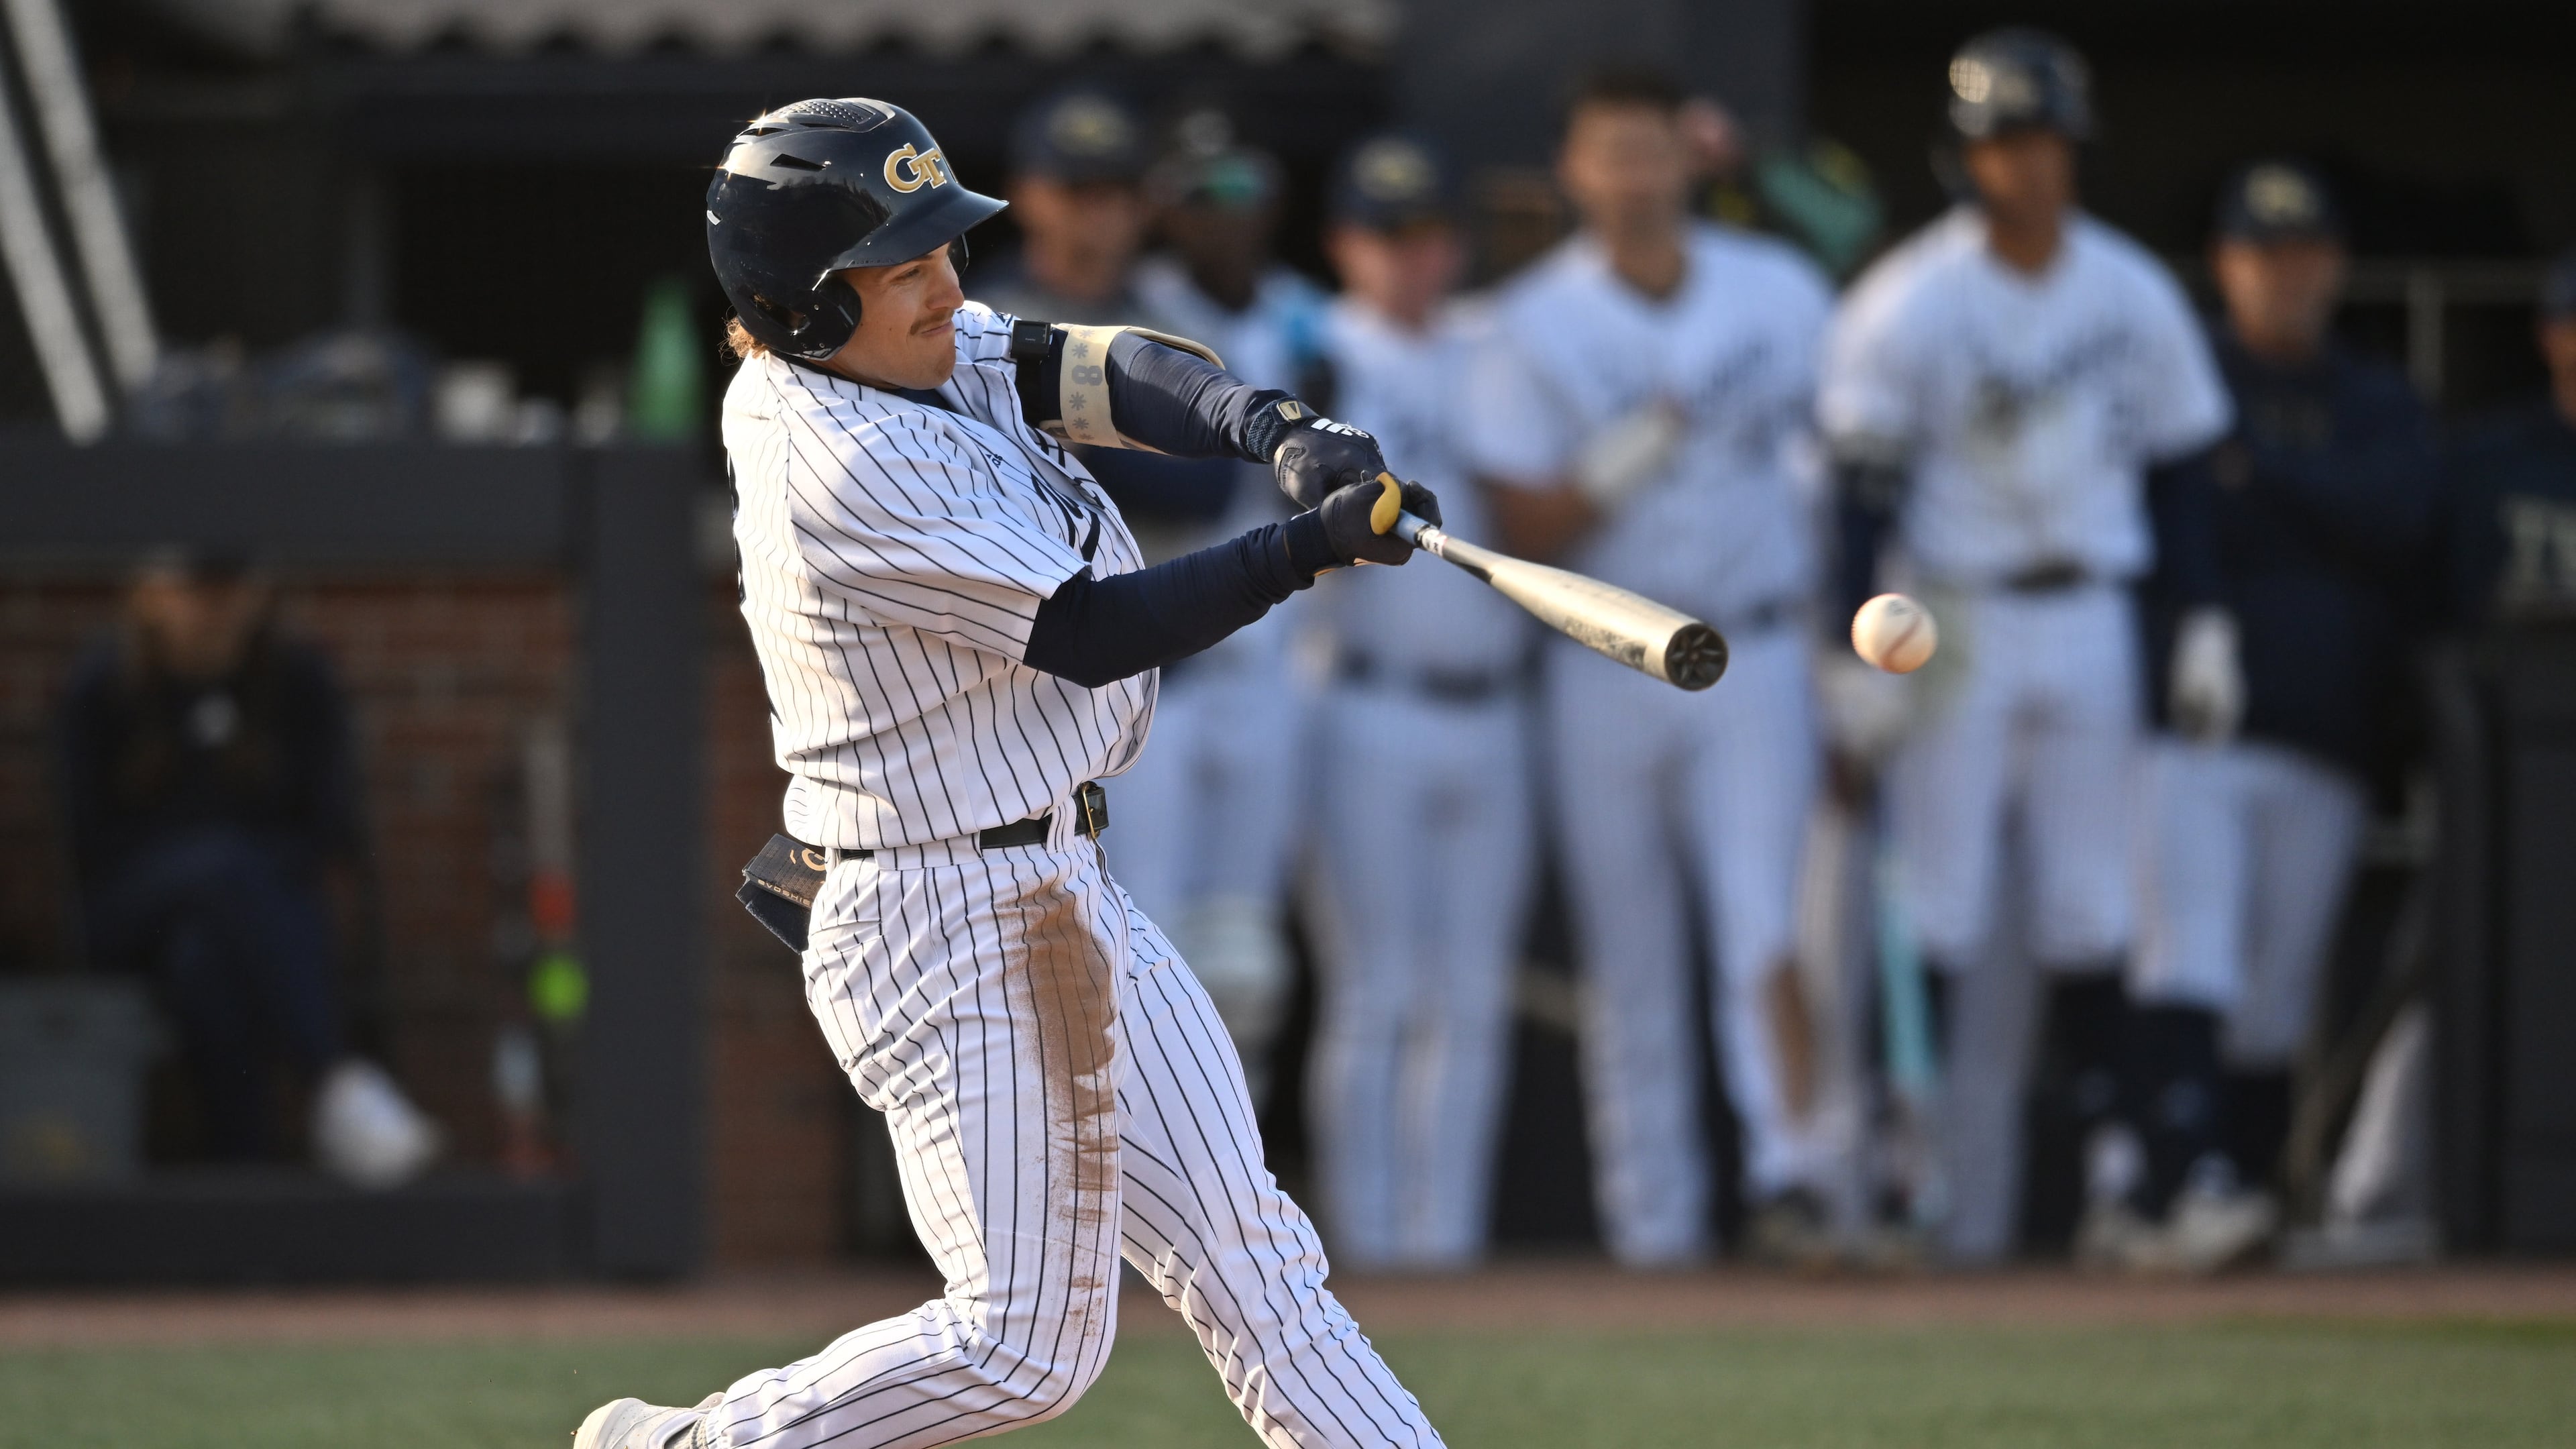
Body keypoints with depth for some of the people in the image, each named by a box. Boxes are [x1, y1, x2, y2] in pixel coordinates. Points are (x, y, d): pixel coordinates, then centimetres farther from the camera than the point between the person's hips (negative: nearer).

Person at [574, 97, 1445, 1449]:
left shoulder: (879, 353, 3)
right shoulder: (841, 474, -24)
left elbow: (1087, 373, -6)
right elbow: (1086, 632, -24)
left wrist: (1269, 425, -25)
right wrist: (1315, 541, -28)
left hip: (1066, 901, 10)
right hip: (948, 927, -10)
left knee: (1242, 1252, 10)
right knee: (1027, 1339, -5)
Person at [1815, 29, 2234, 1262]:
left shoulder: (2133, 295, 5)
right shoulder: (1910, 303, -8)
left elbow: (2182, 464, 13)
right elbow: (1862, 484, -10)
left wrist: (2205, 622, 6)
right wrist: (1857, 658, -15)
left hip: (2088, 617, 4)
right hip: (1948, 618, -4)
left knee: (2092, 904, 2)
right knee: (1941, 905, -6)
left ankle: (2101, 1151, 10)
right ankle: (1934, 1192, -3)